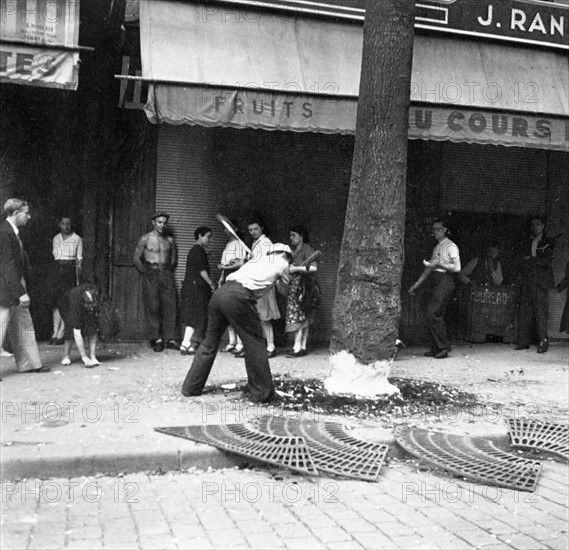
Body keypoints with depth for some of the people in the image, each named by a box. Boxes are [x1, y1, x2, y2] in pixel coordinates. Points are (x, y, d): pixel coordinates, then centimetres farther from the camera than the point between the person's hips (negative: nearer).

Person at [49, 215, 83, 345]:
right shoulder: (55, 239, 13)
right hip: (57, 269, 4)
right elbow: (54, 256, 18)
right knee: (56, 301, -1)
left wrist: (78, 279, -3)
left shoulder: (77, 239, 3)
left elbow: (79, 259, 2)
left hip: (70, 269, -3)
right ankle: (55, 331, 0)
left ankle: (60, 333, -7)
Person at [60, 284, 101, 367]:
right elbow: (77, 334, -45)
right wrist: (84, 357, -46)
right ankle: (65, 357, -5)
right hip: (67, 307, -4)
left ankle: (92, 357, -11)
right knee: (72, 331, -24)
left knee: (92, 329, -16)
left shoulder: (94, 291, -36)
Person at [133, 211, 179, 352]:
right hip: (151, 275, -3)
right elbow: (136, 258, 5)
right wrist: (146, 272, 0)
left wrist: (170, 271, 12)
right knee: (152, 307, -4)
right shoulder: (145, 239, 2)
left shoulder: (169, 240, 11)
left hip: (166, 274, 3)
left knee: (170, 306, -3)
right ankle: (156, 339, 0)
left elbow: (174, 258, 22)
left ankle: (170, 339, 0)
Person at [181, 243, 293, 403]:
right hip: (238, 297, -7)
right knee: (255, 344, 6)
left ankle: (191, 387, 22)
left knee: (210, 342, 16)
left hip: (219, 292, 7)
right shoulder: (281, 263, 17)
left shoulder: (258, 258, 31)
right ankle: (262, 393, 10)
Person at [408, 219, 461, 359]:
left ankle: (443, 347, -11)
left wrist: (439, 264, -18)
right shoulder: (436, 248, 22)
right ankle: (435, 349, 6)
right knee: (435, 315, 4)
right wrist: (417, 284, 23)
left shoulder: (451, 246, -3)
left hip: (444, 282, -8)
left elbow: (457, 268, -14)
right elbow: (429, 268, 26)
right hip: (435, 283, 8)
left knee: (433, 313, -17)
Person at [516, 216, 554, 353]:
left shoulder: (548, 243, 5)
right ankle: (524, 341, 3)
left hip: (540, 281, -5)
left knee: (541, 311, -9)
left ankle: (543, 342, -6)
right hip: (527, 281, 5)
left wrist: (531, 259, -6)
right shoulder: (528, 242, 21)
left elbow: (547, 261, -5)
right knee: (525, 312, 0)